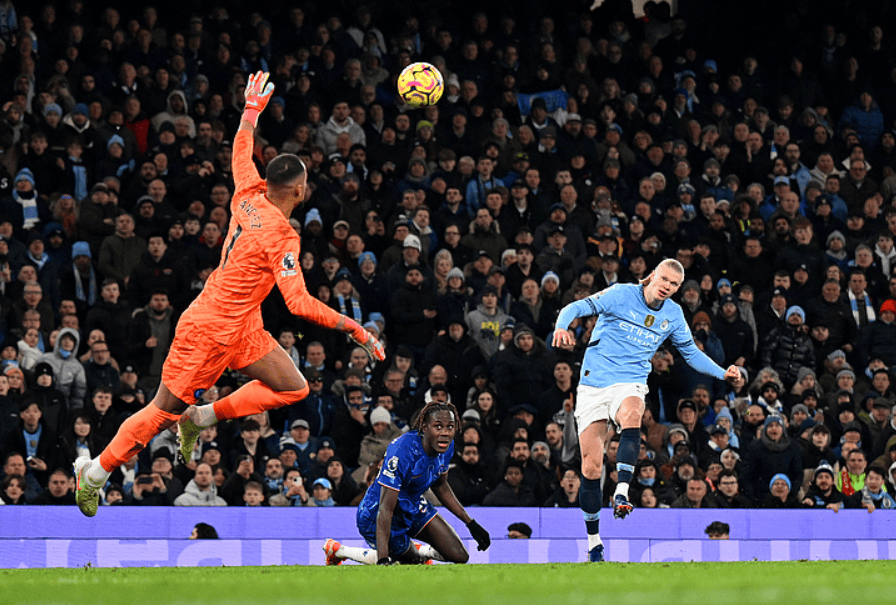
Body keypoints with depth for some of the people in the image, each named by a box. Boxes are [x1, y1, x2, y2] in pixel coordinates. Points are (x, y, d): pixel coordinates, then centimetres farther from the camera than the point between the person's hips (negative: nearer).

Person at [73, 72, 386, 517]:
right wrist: (352, 328, -27)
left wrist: (252, 109, 32)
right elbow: (299, 303, -30)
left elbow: (242, 153, 18)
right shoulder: (280, 236, -25)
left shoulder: (249, 197, -2)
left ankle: (201, 418, 12)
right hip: (211, 330, -9)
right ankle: (94, 474, 13)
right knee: (164, 411, 2)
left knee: (292, 388, 7)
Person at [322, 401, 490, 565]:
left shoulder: (447, 446, -11)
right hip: (374, 516, -7)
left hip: (413, 507, 7)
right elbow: (385, 509, -36)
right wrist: (382, 559, -43)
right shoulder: (402, 451, -35)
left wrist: (470, 523, 11)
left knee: (459, 556, -2)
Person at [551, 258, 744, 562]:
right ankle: (594, 544, 11)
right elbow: (576, 308, -11)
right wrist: (562, 327, -32)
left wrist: (725, 374, 8)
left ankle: (622, 494, -45)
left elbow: (691, 353, 21)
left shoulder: (673, 315, 7)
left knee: (631, 416, -37)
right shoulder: (621, 295, -6)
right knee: (591, 466, -3)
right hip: (594, 383, -1)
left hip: (630, 383, 2)